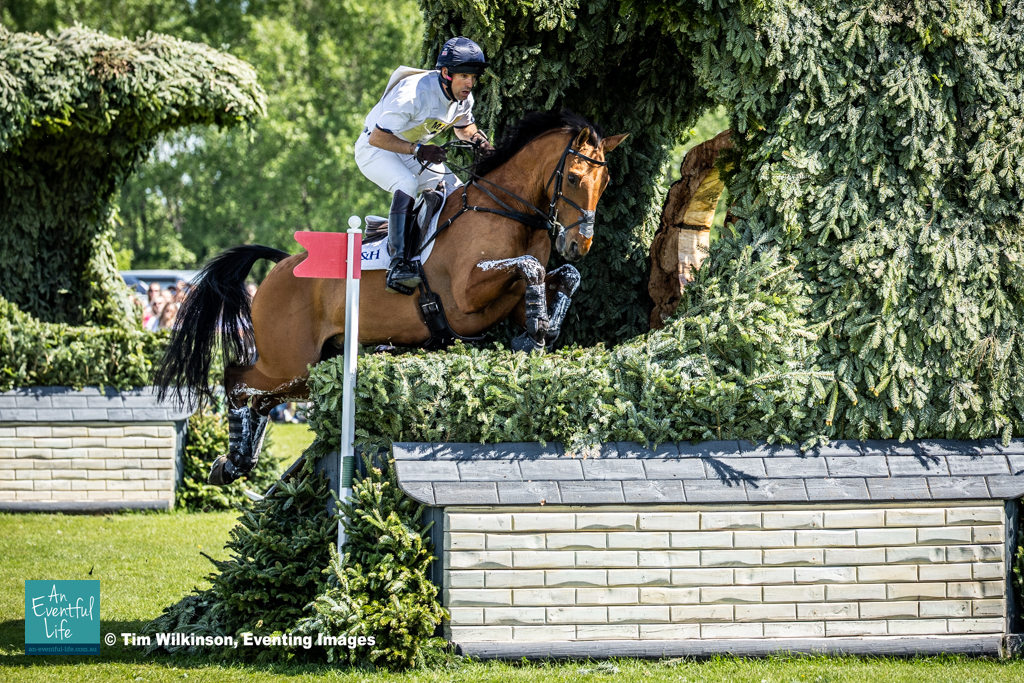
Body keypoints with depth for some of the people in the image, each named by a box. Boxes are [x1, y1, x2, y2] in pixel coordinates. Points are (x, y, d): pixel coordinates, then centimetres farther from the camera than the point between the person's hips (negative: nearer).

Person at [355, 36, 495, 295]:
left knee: (457, 191, -3)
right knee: (407, 184, -34)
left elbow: (464, 127, 14)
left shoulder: (464, 98, -10)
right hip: (375, 148, -8)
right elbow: (378, 137, -32)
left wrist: (477, 138, -10)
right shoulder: (413, 93, -34)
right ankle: (399, 262, -40)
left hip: (413, 150, 8)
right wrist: (418, 150, -42)